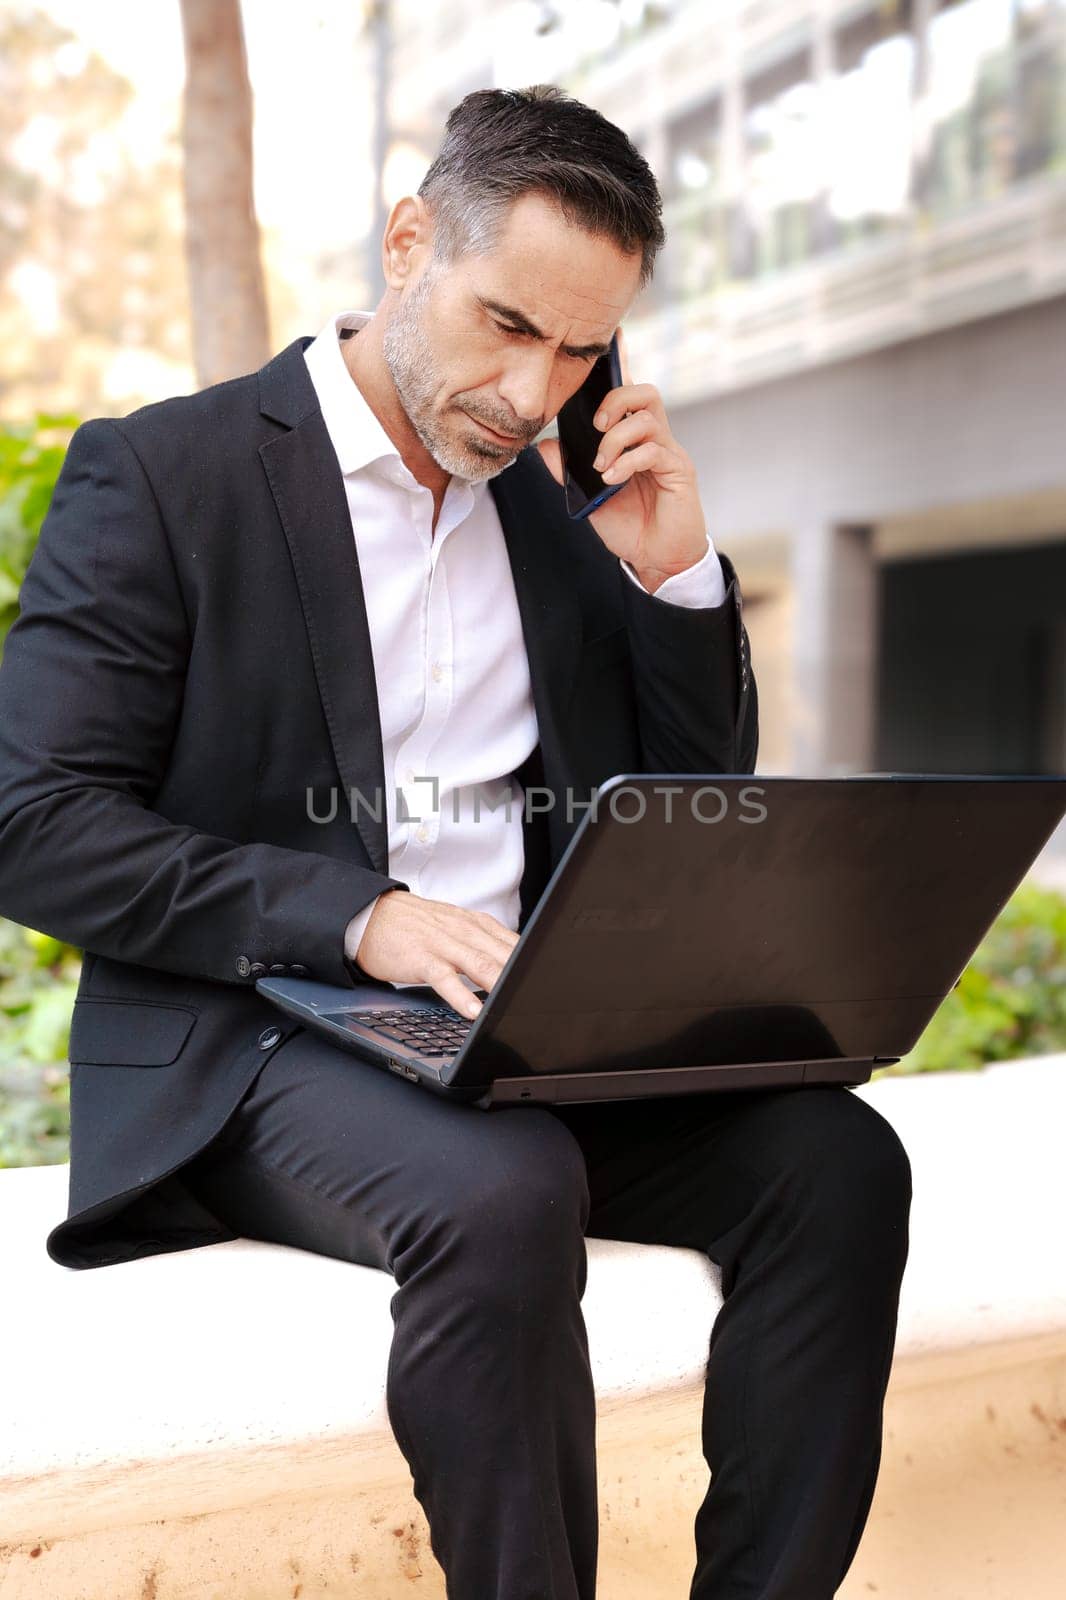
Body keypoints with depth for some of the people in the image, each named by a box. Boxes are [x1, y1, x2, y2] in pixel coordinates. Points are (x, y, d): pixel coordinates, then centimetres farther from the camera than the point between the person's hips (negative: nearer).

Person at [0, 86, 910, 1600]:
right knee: (506, 1193, -34)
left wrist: (677, 578, 0)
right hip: (247, 1045, -5)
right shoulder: (161, 473, -2)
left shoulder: (553, 500, 14)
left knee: (835, 1158, -18)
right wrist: (357, 916, -21)